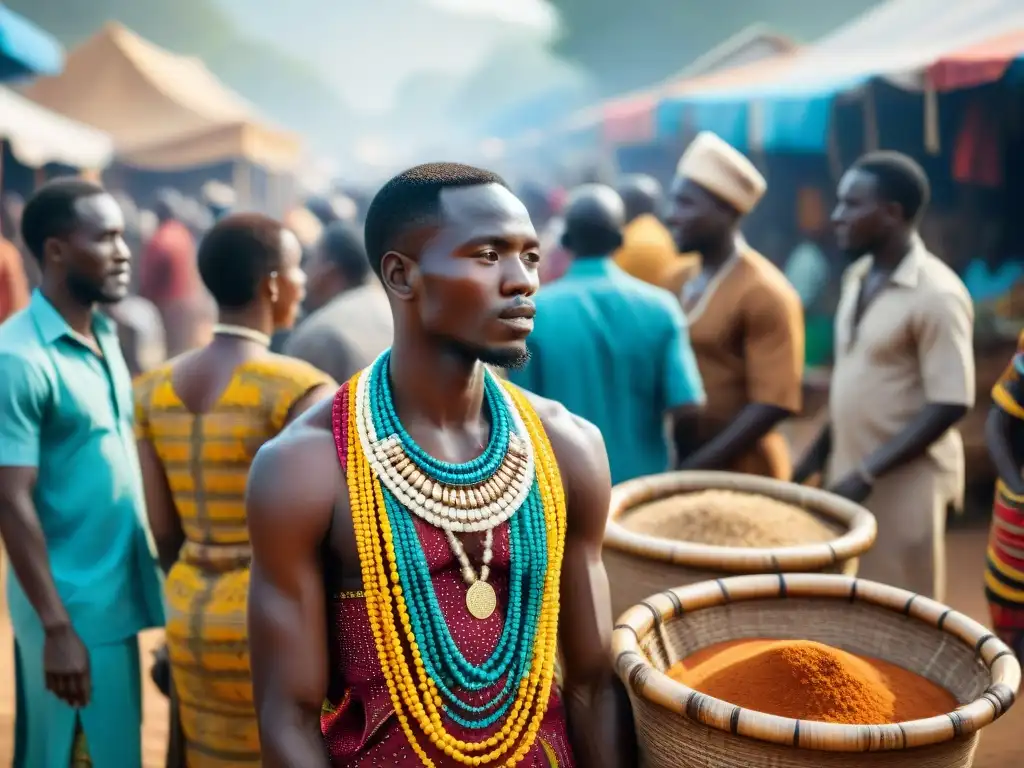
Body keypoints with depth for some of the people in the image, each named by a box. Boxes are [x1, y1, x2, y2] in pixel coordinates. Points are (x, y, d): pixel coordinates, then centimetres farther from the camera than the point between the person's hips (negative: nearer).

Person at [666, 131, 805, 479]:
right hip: (678, 469, 6)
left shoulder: (764, 293, -14)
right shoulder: (680, 282, 7)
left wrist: (694, 469, -20)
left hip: (740, 478, -6)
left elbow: (773, 403, -18)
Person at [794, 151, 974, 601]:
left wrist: (868, 474, -22)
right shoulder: (858, 278, 7)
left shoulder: (936, 295, -18)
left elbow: (950, 405, -20)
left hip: (903, 485, -8)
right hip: (849, 475, 8)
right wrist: (818, 454, 13)